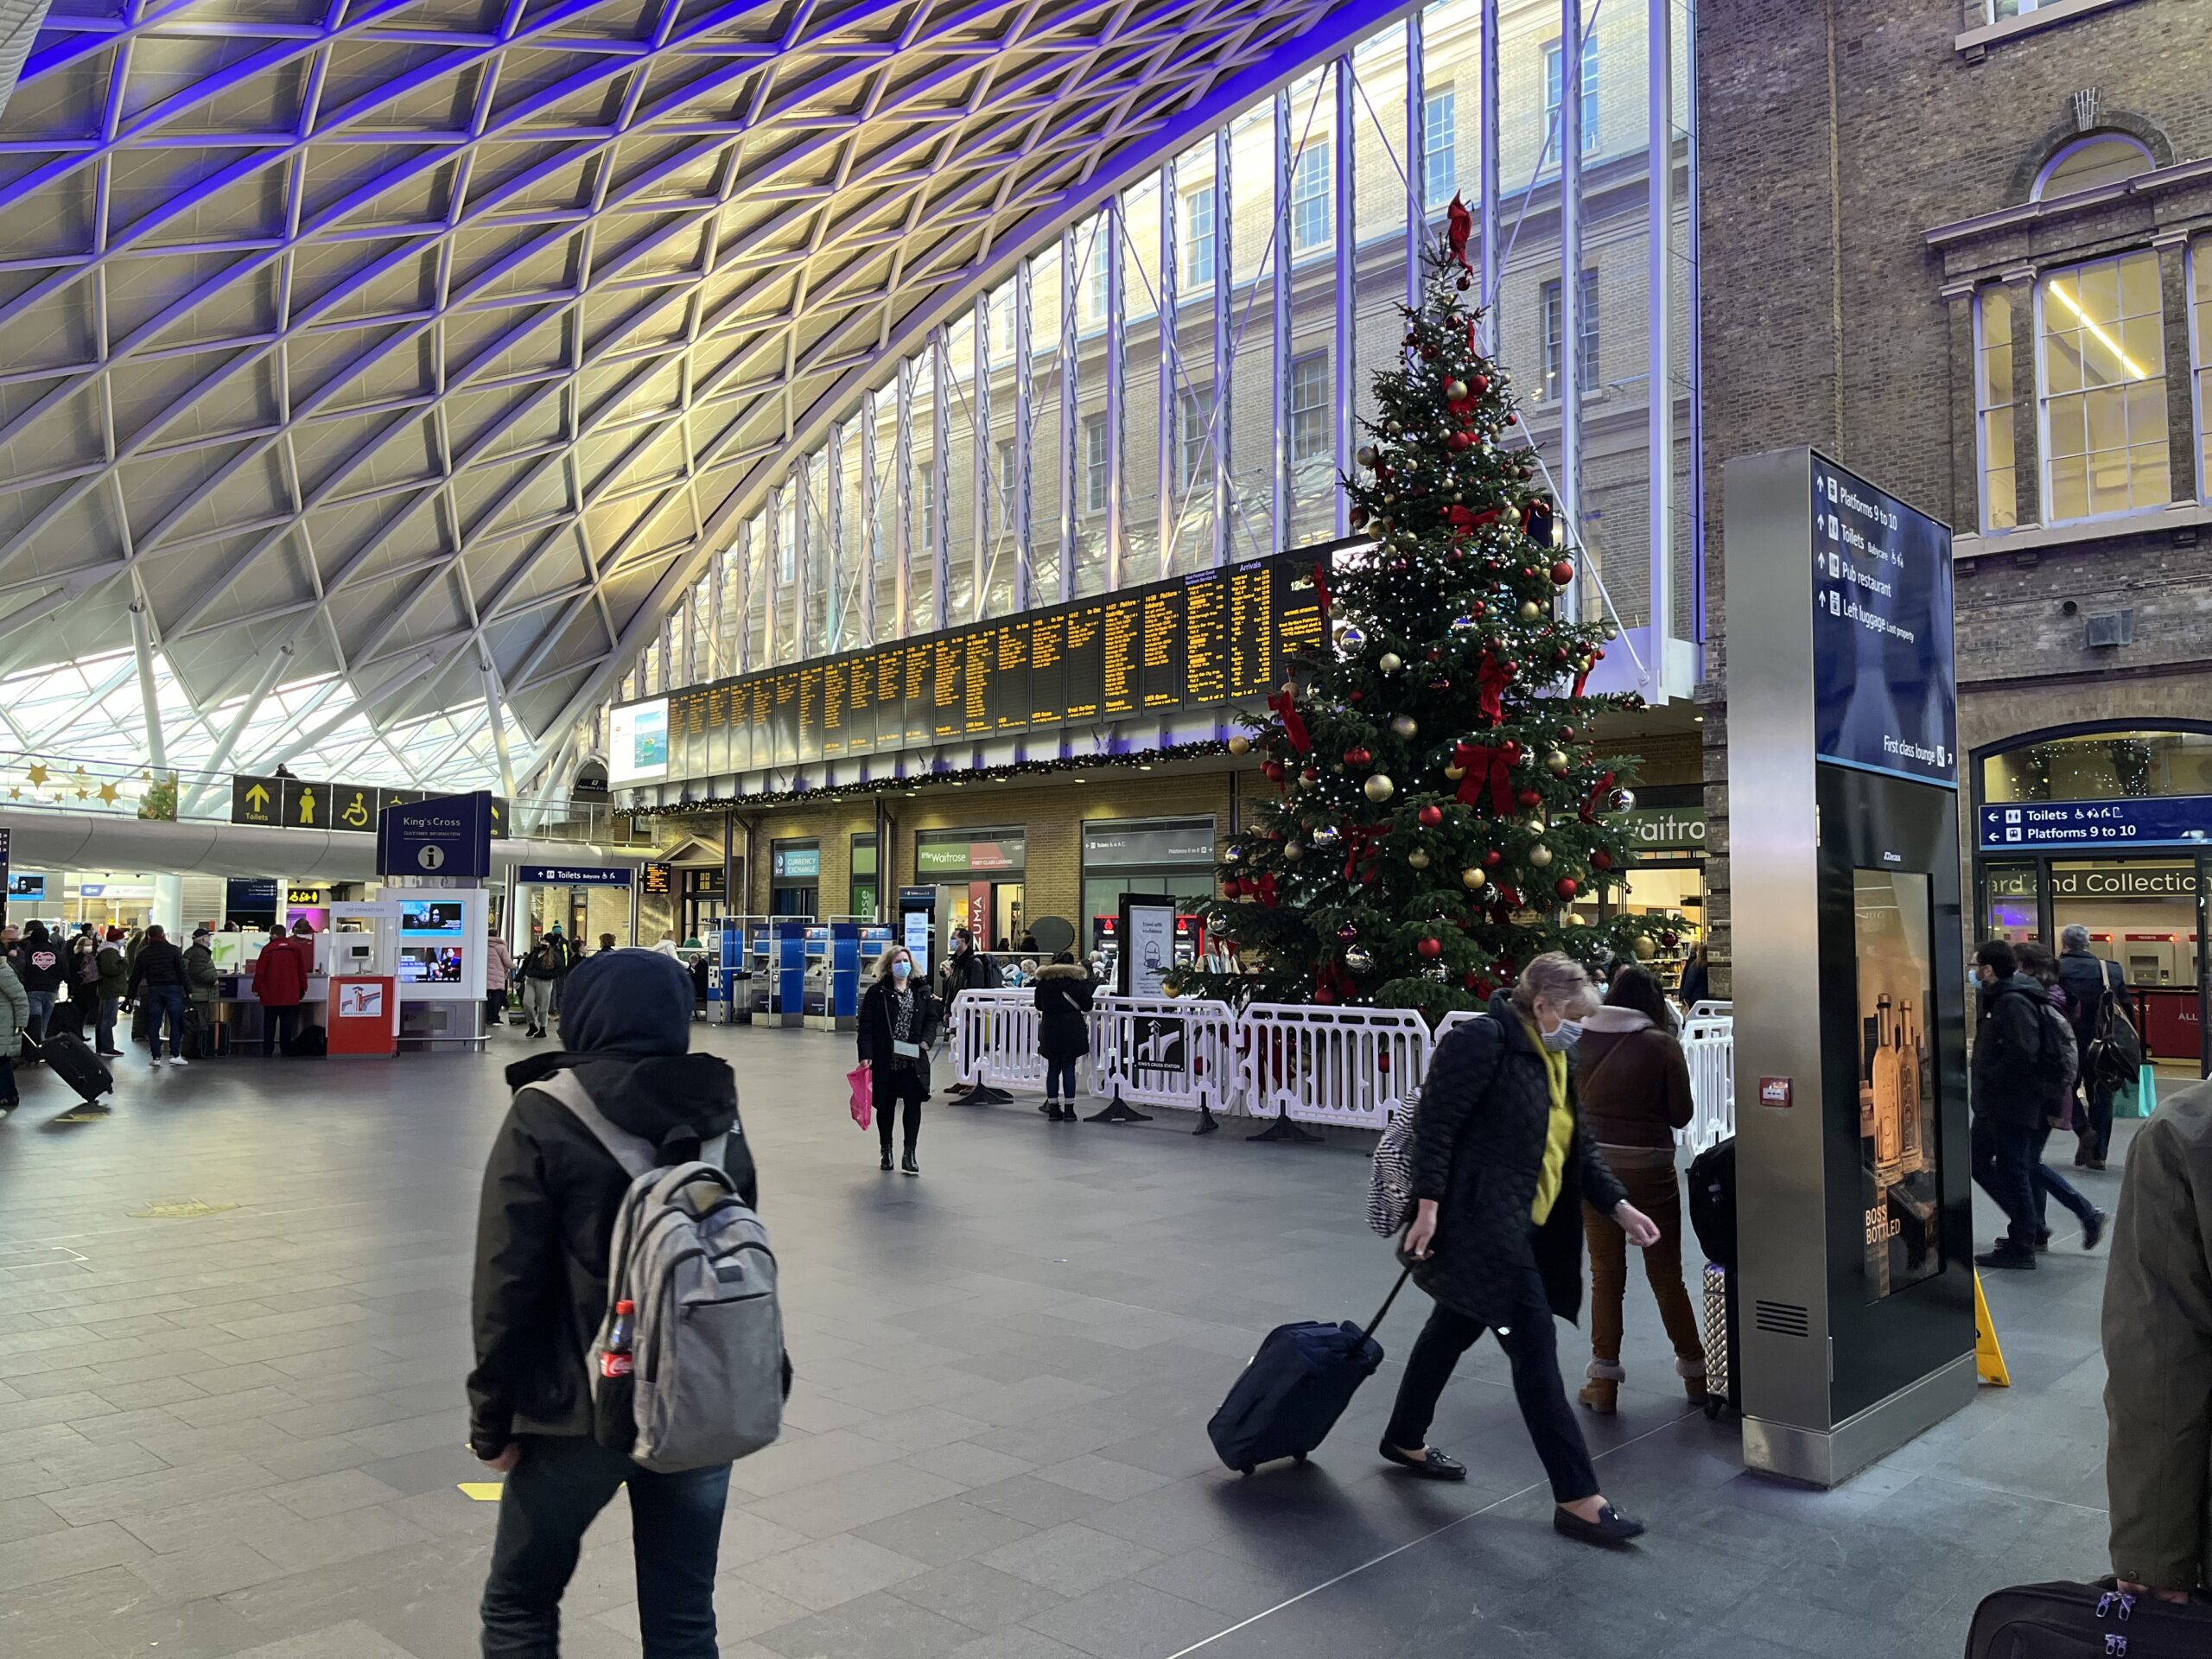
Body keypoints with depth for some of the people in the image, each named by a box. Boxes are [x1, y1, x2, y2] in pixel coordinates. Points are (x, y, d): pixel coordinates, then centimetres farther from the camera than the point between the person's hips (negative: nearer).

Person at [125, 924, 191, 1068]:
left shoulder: (143, 953, 9)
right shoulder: (173, 950, -1)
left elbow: (136, 976, 11)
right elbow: (182, 972, -7)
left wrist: (132, 995, 17)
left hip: (153, 990, 3)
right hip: (173, 989, -2)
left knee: (153, 1024, 7)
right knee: (176, 1022, 3)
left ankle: (156, 1057, 6)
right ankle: (175, 1054, -1)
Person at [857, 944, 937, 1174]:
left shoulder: (922, 991, 7)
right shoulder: (877, 992, -4)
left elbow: (931, 1019, 12)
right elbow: (866, 1026, -6)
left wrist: (926, 1040, -6)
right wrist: (866, 1055, -14)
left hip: (913, 1060, 2)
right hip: (885, 1060, -2)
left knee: (914, 1105, -2)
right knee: (885, 1105, 9)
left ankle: (909, 1154, 5)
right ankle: (886, 1150, 28)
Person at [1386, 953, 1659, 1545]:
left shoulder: (1556, 1060, 14)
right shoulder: (1482, 1041, -15)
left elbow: (1578, 1148, 17)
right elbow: (1436, 1123, -19)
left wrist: (1620, 1207, 7)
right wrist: (1429, 1205, -22)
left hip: (1520, 1230, 10)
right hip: (1478, 1223, -10)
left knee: (1455, 1329, 21)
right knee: (1535, 1347, -8)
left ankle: (1405, 1440, 38)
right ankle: (1577, 1498, -2)